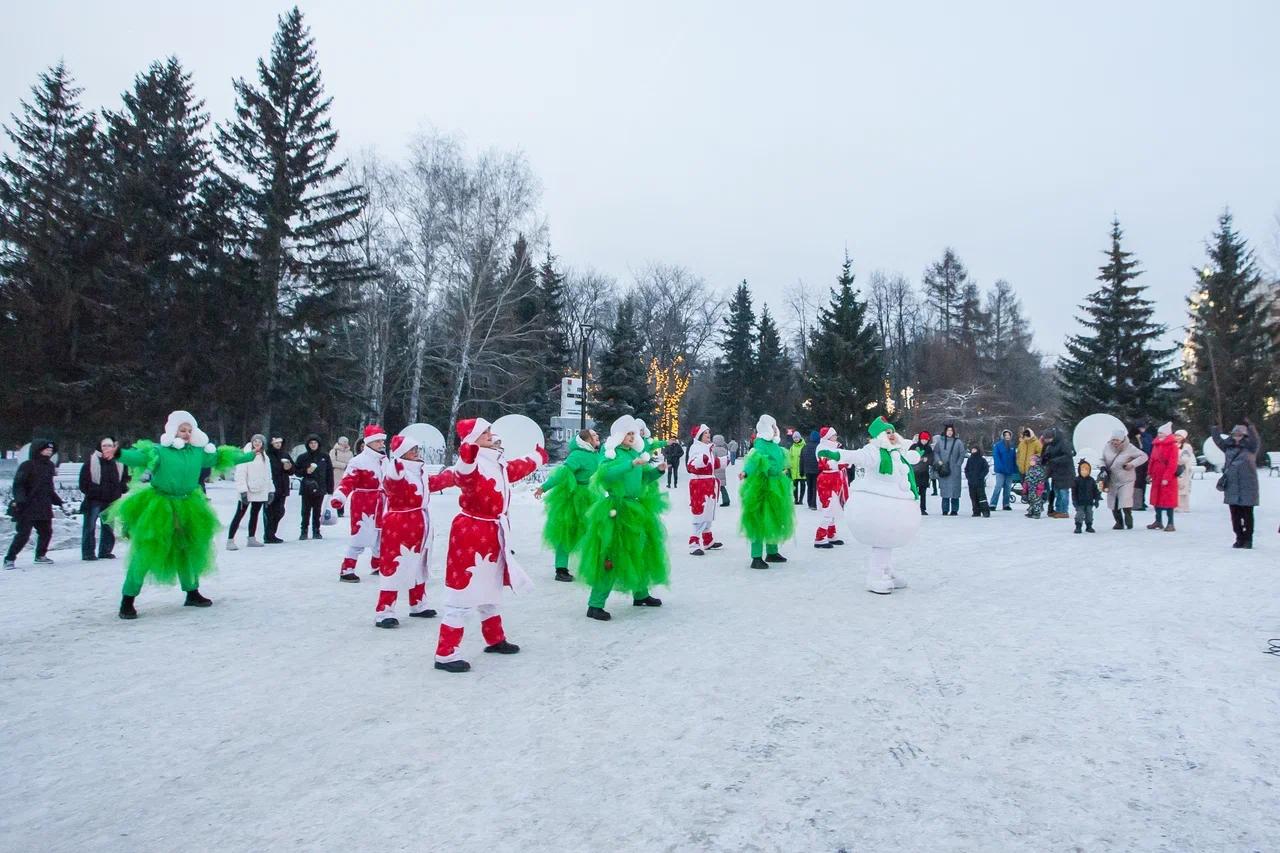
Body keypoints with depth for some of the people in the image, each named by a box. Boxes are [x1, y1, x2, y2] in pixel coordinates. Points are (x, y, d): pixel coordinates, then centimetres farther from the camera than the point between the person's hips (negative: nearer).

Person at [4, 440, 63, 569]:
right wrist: (20, 500, -26)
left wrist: (58, 501, 21)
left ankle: (41, 555, 30)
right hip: (28, 508, -7)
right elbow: (18, 485, -14)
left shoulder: (49, 466, 13)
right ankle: (10, 559, 2)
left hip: (44, 508, 7)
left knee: (46, 532, 13)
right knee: (23, 534, -9)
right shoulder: (27, 466, -9)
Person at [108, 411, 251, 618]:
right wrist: (119, 454, -52)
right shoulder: (159, 451, -13)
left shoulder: (198, 452, 4)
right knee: (146, 552, -8)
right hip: (158, 507, -6)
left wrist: (250, 456, 20)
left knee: (188, 550, 16)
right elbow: (138, 456, -31)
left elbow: (221, 457, 15)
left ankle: (192, 593, 31)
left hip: (186, 508, 6)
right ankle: (127, 600, 3)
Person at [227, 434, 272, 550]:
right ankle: (230, 540, -4)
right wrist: (243, 491, -20)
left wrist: (270, 491, 12)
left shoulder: (265, 458, 13)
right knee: (239, 515, -5)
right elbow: (240, 474, -13)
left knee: (255, 514, 12)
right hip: (247, 491, -6)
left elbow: (268, 476, 17)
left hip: (261, 492, 6)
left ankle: (252, 539, 19)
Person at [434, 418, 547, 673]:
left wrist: (538, 457, 49)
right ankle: (445, 655, -3)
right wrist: (467, 457, -66)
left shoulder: (499, 465, 10)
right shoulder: (473, 464, -19)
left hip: (492, 534, 10)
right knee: (464, 596, -8)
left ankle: (495, 640, 40)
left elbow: (519, 468, 32)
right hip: (470, 533, -9)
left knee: (489, 591, 23)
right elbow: (463, 475, -44)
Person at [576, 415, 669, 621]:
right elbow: (605, 473, -29)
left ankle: (640, 594, 36)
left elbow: (645, 477, 16)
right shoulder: (611, 453, -10)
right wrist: (632, 464, -33)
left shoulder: (635, 453, 11)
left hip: (636, 509, 8)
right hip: (615, 510, -8)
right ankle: (595, 605, -4)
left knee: (641, 552, 17)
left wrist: (658, 470, -2)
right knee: (611, 557, -9)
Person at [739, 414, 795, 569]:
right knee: (760, 520, -9)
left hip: (776, 487, 9)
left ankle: (772, 552, 31)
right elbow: (754, 460, -34)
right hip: (763, 487, -9)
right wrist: (746, 472, -50)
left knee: (774, 520, 17)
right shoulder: (760, 444, -16)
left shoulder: (773, 444, 11)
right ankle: (756, 558, -8)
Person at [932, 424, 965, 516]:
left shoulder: (958, 442, 2)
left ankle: (954, 510, 5)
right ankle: (945, 510, 7)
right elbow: (935, 452, 10)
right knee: (944, 489, 1)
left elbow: (962, 454, 4)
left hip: (955, 470, -1)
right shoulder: (940, 441, 7)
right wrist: (939, 461, -5)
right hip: (943, 469, 1)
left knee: (955, 489, -2)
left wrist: (958, 464, -5)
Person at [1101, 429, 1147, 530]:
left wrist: (1132, 464, -21)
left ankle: (1129, 522, 8)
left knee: (1125, 502, -13)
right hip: (1112, 481, 4)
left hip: (1126, 480, -4)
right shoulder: (1107, 447, -2)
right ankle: (1119, 523, 23)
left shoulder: (1129, 448, -14)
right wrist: (1103, 469, -6)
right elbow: (1102, 459, 12)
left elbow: (1144, 456, -10)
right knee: (1113, 504, 8)